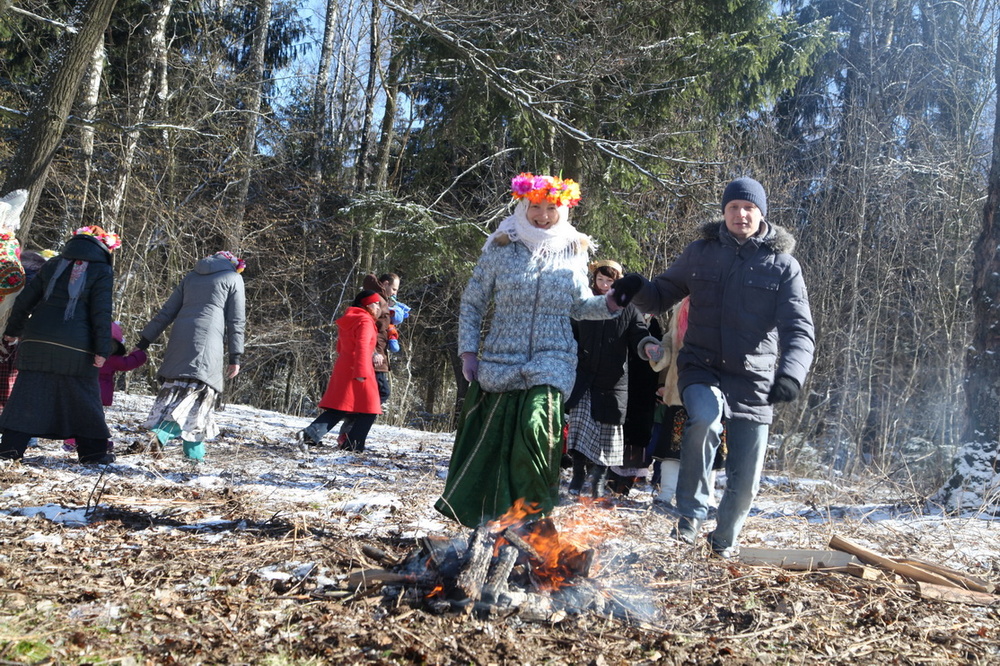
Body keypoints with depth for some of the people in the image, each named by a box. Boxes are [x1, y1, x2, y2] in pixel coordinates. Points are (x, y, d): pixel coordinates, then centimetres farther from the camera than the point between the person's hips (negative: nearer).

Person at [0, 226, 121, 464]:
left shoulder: (52, 265, 14)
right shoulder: (102, 272, -1)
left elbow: (24, 300, 16)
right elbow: (101, 313, -8)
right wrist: (102, 350, -7)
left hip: (36, 341, 4)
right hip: (75, 348, -4)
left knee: (28, 394, 6)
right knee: (84, 397, 5)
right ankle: (92, 451, 8)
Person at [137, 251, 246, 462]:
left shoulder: (191, 276, 24)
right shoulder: (233, 278, 11)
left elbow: (167, 312, 19)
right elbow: (236, 321, 4)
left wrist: (145, 341, 20)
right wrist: (235, 357, 4)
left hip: (180, 338, 5)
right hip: (207, 340, -5)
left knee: (177, 387, 8)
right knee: (198, 389, -8)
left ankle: (195, 450, 3)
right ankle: (162, 433, -27)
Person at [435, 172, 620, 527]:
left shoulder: (573, 253, 7)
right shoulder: (500, 250, 2)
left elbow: (580, 305, 16)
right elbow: (472, 304, 7)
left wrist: (609, 303, -4)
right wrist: (468, 351, -2)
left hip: (552, 361, -1)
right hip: (500, 362, 1)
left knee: (537, 427, -24)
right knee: (489, 443, 5)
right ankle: (483, 520, 25)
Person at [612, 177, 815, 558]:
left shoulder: (783, 265, 0)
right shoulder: (700, 253, 5)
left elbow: (800, 329, -8)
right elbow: (661, 298, 12)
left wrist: (791, 373, -27)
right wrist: (638, 289, -13)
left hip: (754, 380, 1)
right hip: (702, 368, 0)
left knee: (745, 477, 6)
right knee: (705, 416, -35)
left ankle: (725, 539, 37)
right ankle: (691, 512, -16)